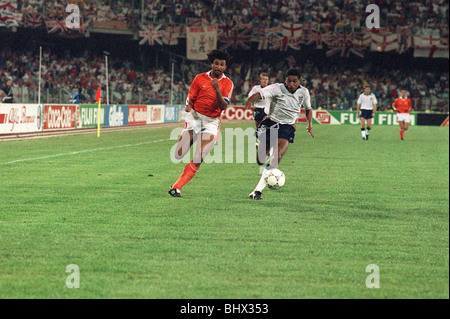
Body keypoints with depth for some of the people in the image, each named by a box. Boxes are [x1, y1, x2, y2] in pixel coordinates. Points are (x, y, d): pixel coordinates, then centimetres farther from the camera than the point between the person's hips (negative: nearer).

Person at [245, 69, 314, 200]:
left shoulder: (303, 92, 2)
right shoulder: (277, 88, -10)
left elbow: (308, 109, 23)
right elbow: (260, 94, -26)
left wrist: (310, 124, 11)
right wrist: (251, 100, -47)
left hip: (287, 127, 0)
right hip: (270, 123, 0)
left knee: (277, 156, -25)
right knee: (260, 161, 2)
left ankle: (258, 190, -25)